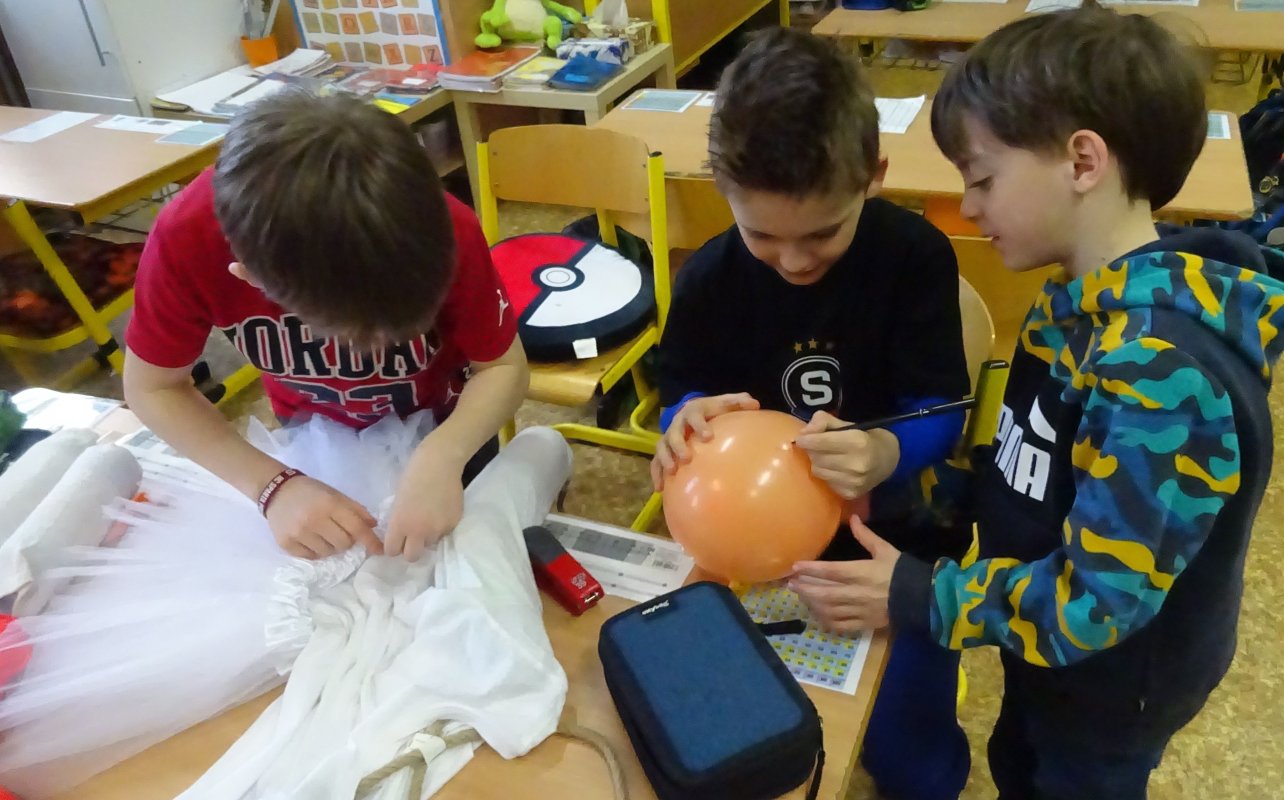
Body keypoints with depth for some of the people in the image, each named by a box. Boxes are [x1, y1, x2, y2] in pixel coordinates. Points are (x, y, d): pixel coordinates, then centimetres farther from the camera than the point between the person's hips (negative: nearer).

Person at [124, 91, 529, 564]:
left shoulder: (445, 233, -39)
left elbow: (505, 367, -25)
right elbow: (152, 388, -21)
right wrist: (274, 485, -35)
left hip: (443, 418, 0)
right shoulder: (187, 239, -36)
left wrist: (442, 457, -44)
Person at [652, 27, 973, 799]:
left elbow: (939, 417, -17)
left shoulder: (916, 256, -18)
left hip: (896, 539, -2)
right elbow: (681, 396, 0)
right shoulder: (708, 279, -11)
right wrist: (690, 421, -25)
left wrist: (887, 455, -40)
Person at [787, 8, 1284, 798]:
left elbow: (1098, 600, -32)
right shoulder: (1085, 306, -8)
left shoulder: (1161, 373, -36)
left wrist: (916, 597, -26)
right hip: (1049, 646, 7)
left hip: (1112, 682, -7)